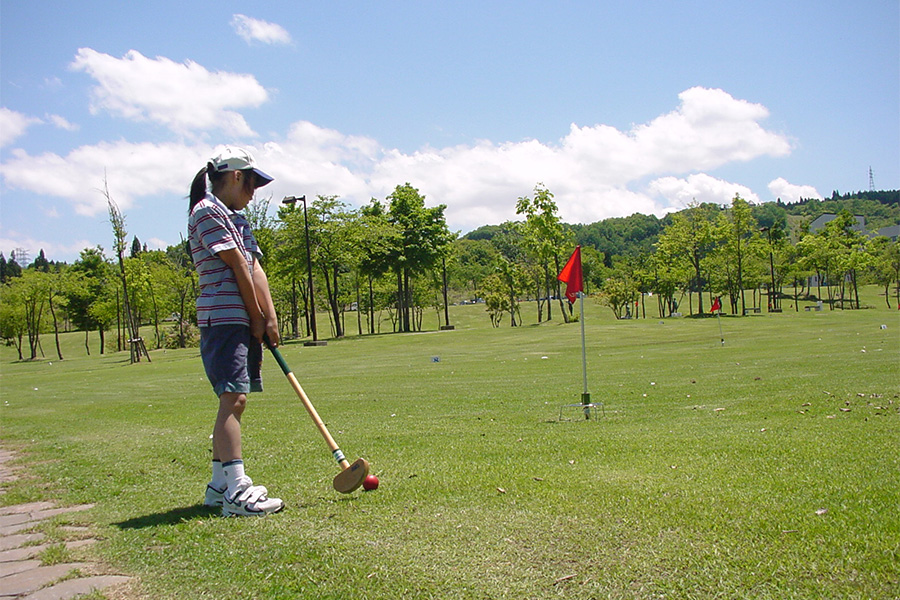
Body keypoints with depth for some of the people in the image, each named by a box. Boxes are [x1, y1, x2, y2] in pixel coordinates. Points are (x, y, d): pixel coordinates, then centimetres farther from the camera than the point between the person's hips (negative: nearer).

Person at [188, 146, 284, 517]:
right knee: (233, 398, -16)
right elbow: (238, 267, -9)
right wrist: (256, 317, -4)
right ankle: (235, 491, -19)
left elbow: (255, 269, 13)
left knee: (234, 400, 10)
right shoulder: (207, 212, -5)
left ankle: (220, 484, 17)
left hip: (244, 322, 10)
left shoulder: (237, 219, 23)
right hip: (223, 317, -9)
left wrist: (269, 319, 3)